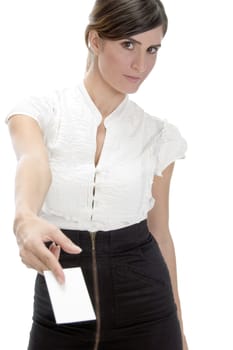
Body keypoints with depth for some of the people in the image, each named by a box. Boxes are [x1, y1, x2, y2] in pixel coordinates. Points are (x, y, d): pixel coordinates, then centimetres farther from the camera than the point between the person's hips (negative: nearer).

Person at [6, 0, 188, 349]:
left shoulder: (158, 134, 0)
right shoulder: (40, 111, -7)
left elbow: (160, 231, 7)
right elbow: (33, 162, -29)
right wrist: (26, 219, -51)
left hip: (143, 310, 2)